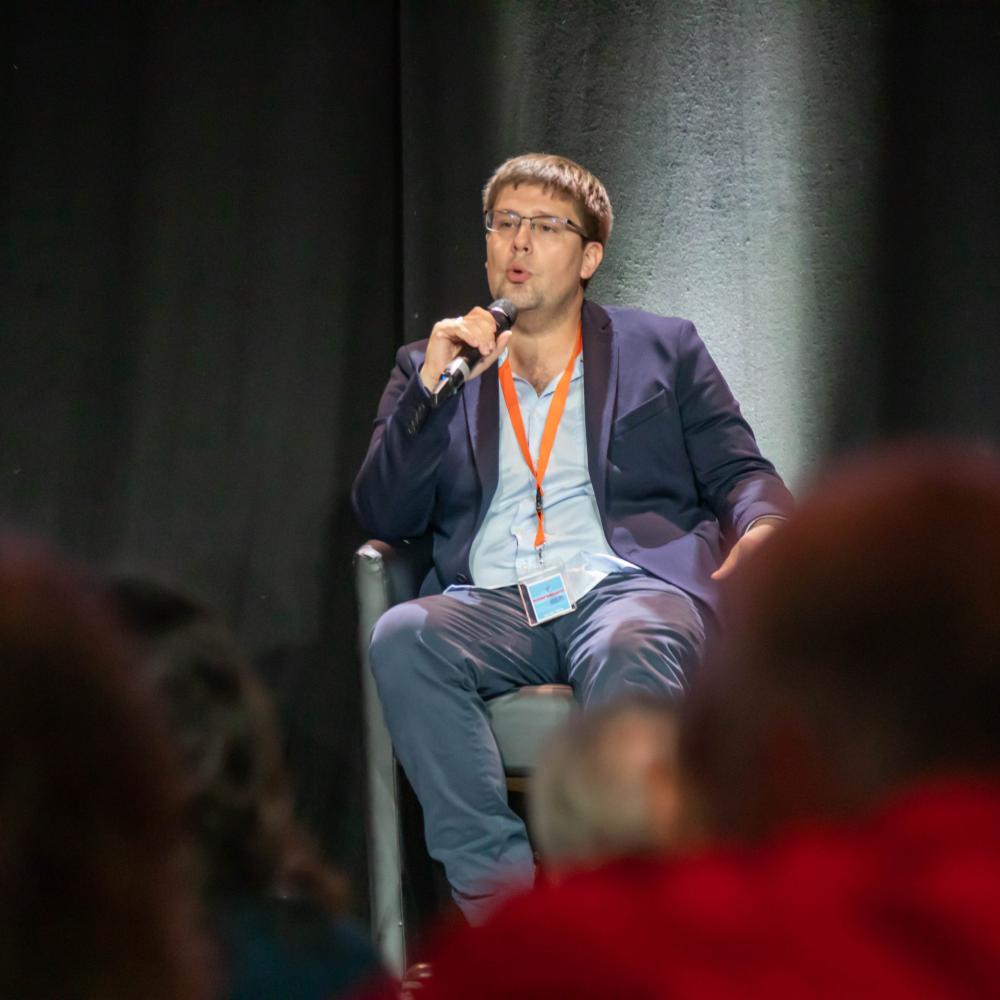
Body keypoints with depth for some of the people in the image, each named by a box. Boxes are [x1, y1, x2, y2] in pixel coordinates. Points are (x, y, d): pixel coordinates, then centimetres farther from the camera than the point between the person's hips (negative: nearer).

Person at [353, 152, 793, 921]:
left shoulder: (662, 349, 24)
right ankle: (504, 907, -35)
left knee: (631, 652, -39)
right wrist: (431, 389, 2)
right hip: (490, 602, 2)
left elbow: (741, 474, 14)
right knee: (402, 639, -34)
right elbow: (383, 517, 14)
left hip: (625, 584, -1)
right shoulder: (435, 367, 25)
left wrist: (763, 530, -10)